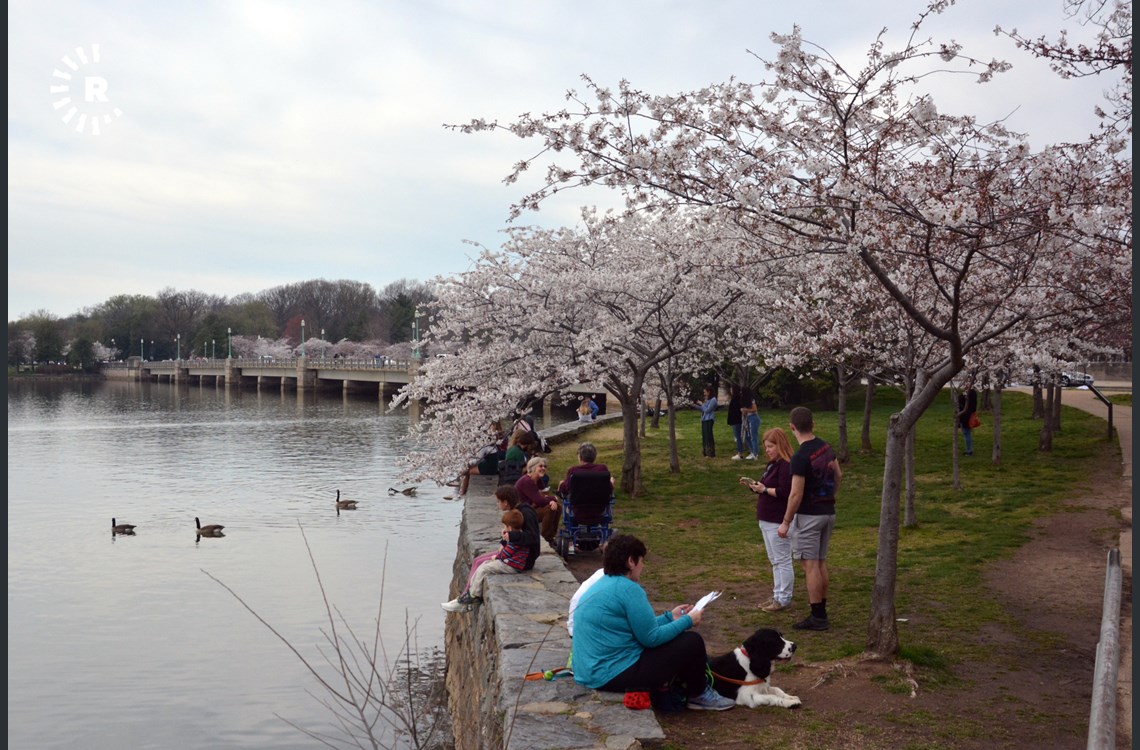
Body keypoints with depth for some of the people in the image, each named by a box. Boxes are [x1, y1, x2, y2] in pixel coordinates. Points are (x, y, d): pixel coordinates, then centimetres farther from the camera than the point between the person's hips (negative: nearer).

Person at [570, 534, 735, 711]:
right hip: (615, 676, -10)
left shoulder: (603, 584, 10)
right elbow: (651, 638, -15)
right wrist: (687, 621, -3)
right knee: (692, 642, -2)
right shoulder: (628, 589, -19)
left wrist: (669, 617, 20)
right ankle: (699, 694, 20)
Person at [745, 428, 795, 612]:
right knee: (774, 560, 16)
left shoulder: (786, 466, -17)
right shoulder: (772, 464, 14)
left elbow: (785, 492, -25)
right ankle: (777, 595, 25)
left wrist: (764, 490, -20)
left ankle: (784, 599, 6)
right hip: (766, 520, 10)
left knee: (782, 560, -1)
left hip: (778, 521, -10)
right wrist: (757, 487, 4)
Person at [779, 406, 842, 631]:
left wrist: (786, 522, -11)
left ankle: (817, 617, 1)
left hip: (809, 515, -8)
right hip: (829, 512, 8)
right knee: (821, 562, 15)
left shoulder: (800, 457, -21)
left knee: (810, 565, -2)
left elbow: (796, 495, -20)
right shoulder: (826, 447, 4)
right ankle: (822, 611, 22)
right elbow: (838, 475, 15)